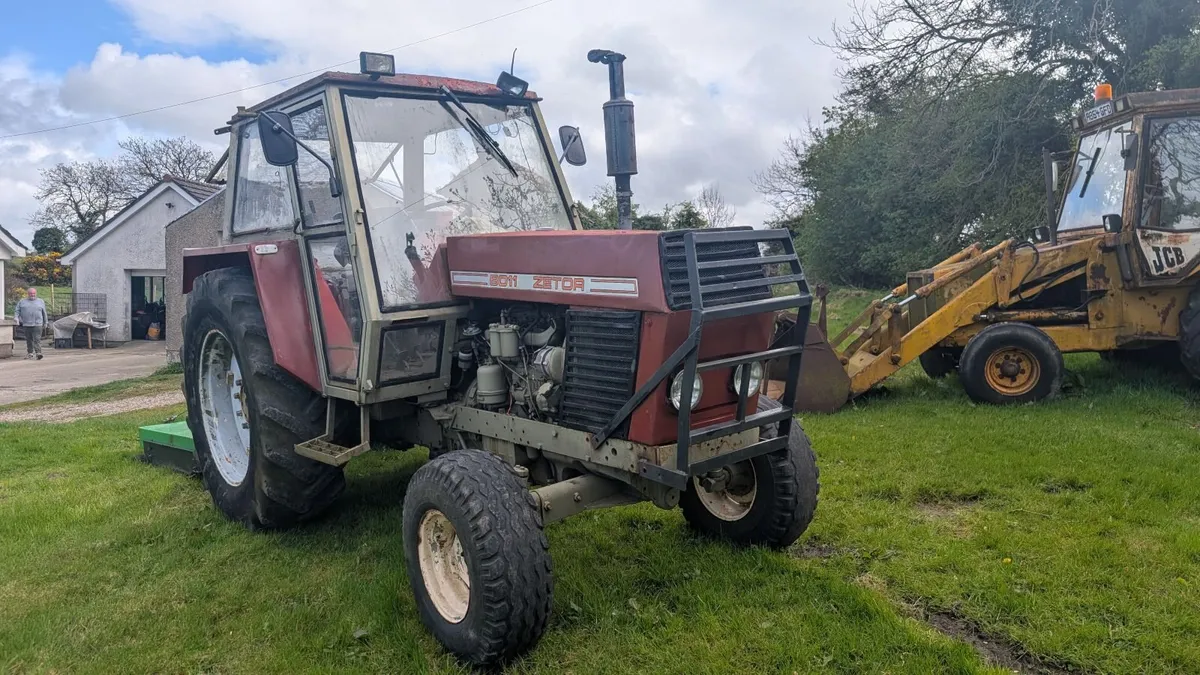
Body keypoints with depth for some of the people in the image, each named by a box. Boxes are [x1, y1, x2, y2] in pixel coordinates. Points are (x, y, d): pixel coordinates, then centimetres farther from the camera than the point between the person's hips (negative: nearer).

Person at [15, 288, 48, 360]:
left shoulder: (40, 302, 12)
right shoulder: (22, 301, 12)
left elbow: (44, 313, 16)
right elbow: (17, 311, 12)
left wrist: (45, 322, 17)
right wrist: (17, 319, -2)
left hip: (37, 324, -2)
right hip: (26, 324, 2)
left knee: (37, 339, -12)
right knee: (28, 340, 8)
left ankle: (38, 353, -19)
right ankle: (30, 353, 17)